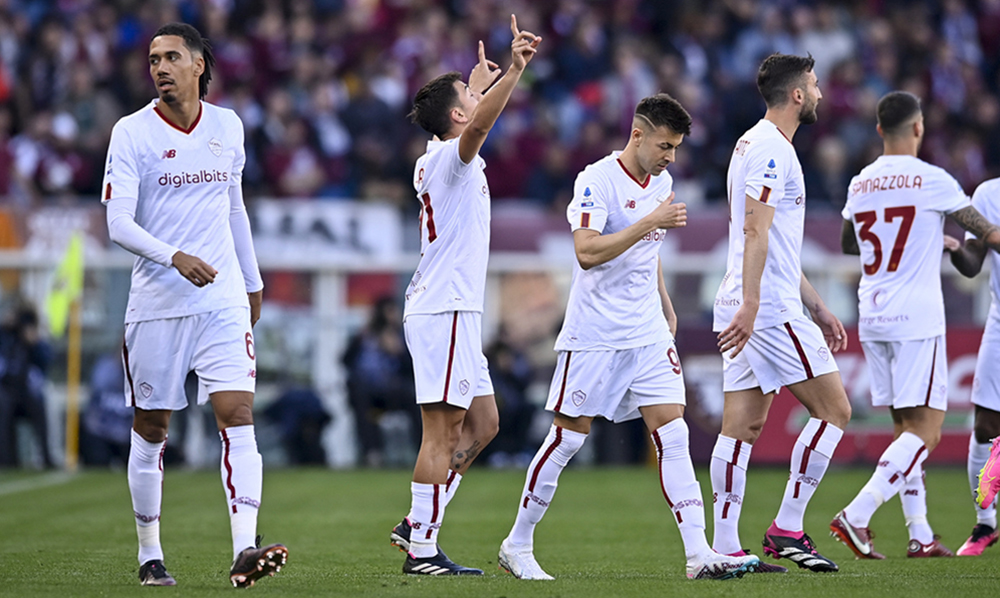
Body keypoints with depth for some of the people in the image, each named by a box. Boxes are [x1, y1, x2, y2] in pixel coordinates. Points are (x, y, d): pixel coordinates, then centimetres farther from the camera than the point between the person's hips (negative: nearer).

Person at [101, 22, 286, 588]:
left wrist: (253, 281, 27)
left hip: (223, 300, 2)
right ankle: (150, 555, 19)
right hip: (155, 303, -2)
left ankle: (245, 551, -21)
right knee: (151, 429, 6)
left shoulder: (228, 126, 8)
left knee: (238, 416, -12)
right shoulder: (132, 132, -5)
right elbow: (118, 222, -12)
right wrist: (175, 257, -27)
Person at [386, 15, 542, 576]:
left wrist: (482, 79, 52)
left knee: (483, 424, 13)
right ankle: (423, 549, -10)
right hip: (445, 311, -10)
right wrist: (513, 72, -45)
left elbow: (472, 119, 40)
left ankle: (416, 524, 12)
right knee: (444, 429, -10)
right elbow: (477, 126, -34)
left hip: (455, 310, 10)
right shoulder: (450, 158, -11)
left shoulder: (440, 160, 16)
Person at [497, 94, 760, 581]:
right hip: (594, 335, -6)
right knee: (568, 437, 0)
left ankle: (699, 554, -10)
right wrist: (650, 223, -25)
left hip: (648, 335, 6)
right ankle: (517, 545, 14)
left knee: (672, 437, -4)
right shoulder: (597, 180, -13)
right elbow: (587, 251, -24)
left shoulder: (661, 183, 11)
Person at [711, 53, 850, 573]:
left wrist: (818, 307, 29)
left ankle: (724, 547, 2)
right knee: (834, 410, -5)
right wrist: (749, 305, -27)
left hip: (749, 310, 10)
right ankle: (786, 530, -5)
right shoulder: (772, 149, -10)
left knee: (742, 426, 5)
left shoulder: (754, 144, 22)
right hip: (771, 310, -10)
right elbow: (755, 230, -20)